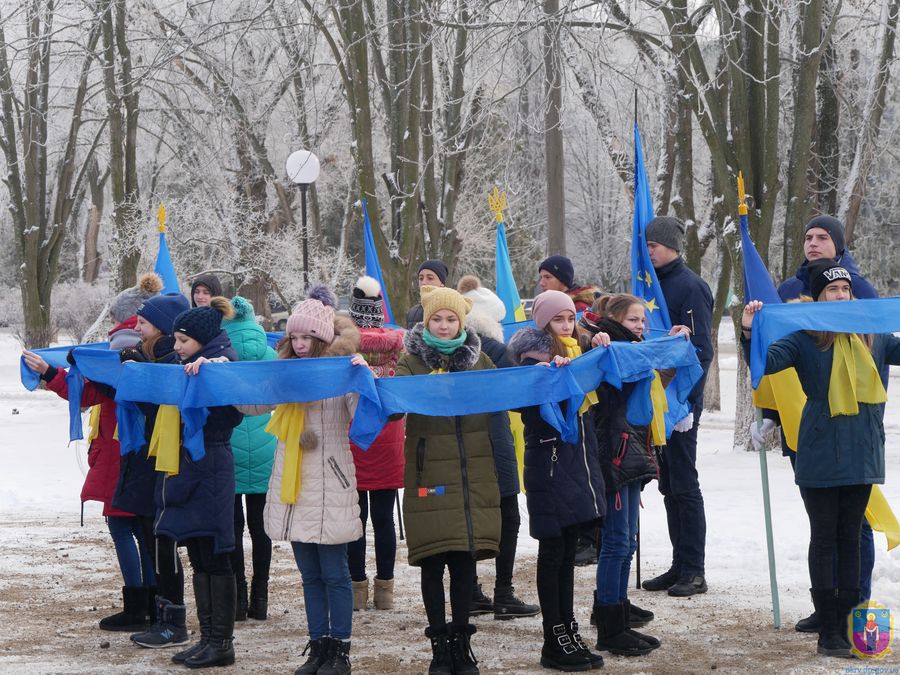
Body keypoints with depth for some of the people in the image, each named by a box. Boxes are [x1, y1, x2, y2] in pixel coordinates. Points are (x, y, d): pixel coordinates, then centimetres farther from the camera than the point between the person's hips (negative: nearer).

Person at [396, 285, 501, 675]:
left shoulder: (479, 360, 12)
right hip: (430, 477, -2)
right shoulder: (412, 361, 3)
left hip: (473, 478, 2)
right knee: (433, 564, 1)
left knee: (464, 562, 6)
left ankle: (461, 643, 17)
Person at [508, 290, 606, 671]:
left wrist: (600, 350, 6)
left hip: (580, 460, 7)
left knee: (568, 551, 12)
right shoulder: (535, 356, -10)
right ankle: (554, 643, 5)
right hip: (549, 463, -7)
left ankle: (568, 633, 18)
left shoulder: (578, 352, 13)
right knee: (553, 551, -1)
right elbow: (530, 410, -23)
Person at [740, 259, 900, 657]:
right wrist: (749, 334, -36)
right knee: (824, 539, 3)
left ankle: (849, 623, 16)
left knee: (850, 538, 10)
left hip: (862, 455, 4)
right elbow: (766, 363, -17)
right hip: (821, 457, -3)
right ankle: (828, 630, 6)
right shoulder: (805, 339, -6)